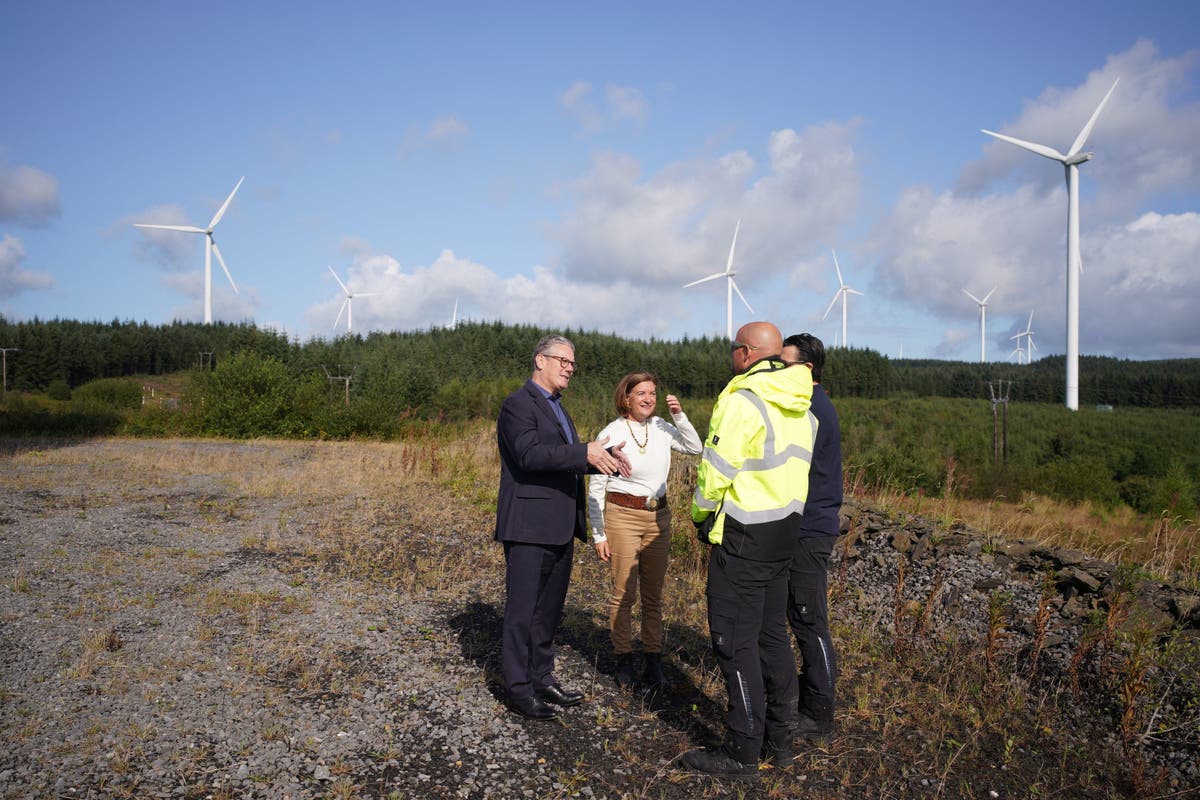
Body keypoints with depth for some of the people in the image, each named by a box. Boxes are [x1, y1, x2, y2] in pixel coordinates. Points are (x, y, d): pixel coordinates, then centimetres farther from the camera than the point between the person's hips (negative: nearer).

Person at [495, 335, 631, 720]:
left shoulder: (556, 407, 20)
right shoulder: (519, 404, -11)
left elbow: (570, 459, 17)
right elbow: (531, 454, -25)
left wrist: (605, 456, -1)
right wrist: (585, 453, -31)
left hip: (559, 528, 9)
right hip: (529, 526, -9)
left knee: (549, 608, 16)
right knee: (523, 609, -1)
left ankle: (542, 677, 28)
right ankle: (518, 687, 9)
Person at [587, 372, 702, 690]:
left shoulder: (661, 427, 2)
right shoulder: (611, 434, -9)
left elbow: (695, 448, 12)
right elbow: (595, 487, -5)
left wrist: (679, 415, -2)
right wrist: (598, 534, -6)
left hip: (658, 516, 4)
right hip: (622, 516, -4)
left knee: (654, 593, 10)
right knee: (623, 593, 0)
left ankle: (653, 660, 20)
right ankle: (624, 660, 14)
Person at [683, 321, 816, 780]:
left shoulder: (742, 402, -17)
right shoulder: (800, 408, 10)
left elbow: (715, 471, -16)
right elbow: (793, 468, 11)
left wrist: (700, 515, 0)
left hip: (742, 536, -9)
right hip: (785, 531, 9)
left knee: (735, 642, -1)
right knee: (772, 634, 16)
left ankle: (743, 753, 7)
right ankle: (779, 740, 27)